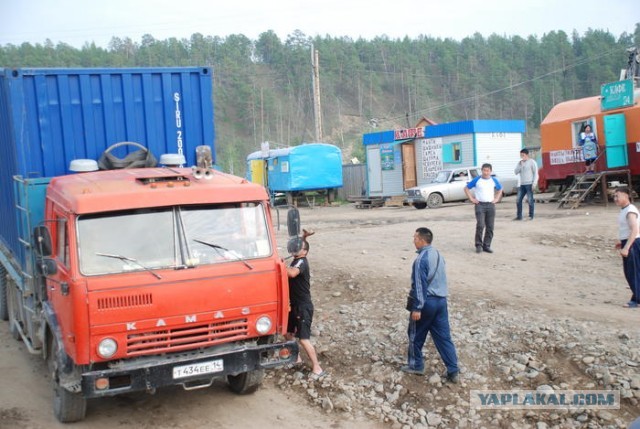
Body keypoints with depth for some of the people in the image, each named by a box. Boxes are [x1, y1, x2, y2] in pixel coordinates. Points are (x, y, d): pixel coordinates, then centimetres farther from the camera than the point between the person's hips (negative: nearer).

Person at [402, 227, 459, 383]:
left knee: (416, 334, 12)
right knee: (444, 336, 8)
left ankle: (416, 365, 24)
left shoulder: (421, 259, -18)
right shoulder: (438, 255, 9)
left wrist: (417, 307, -17)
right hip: (441, 300, 8)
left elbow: (420, 285, -19)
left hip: (427, 301, -8)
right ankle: (453, 371, 5)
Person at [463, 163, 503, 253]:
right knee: (480, 225, -14)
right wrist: (471, 199, -1)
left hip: (490, 205, 3)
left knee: (490, 227, 2)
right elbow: (466, 188, 6)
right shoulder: (477, 180, -1)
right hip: (480, 205, -3)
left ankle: (486, 246, 11)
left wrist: (496, 199, 12)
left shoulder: (494, 180, 8)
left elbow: (500, 189, 25)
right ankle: (478, 245, -2)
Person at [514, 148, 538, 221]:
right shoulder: (520, 163, 15)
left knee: (530, 200, -3)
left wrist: (534, 183, -13)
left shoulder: (532, 162, -2)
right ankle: (519, 216, 7)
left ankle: (531, 216, 4)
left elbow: (535, 173, -5)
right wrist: (520, 165, -5)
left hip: (529, 184, -6)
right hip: (522, 185, 6)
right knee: (518, 200, 2)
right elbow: (516, 172, 8)